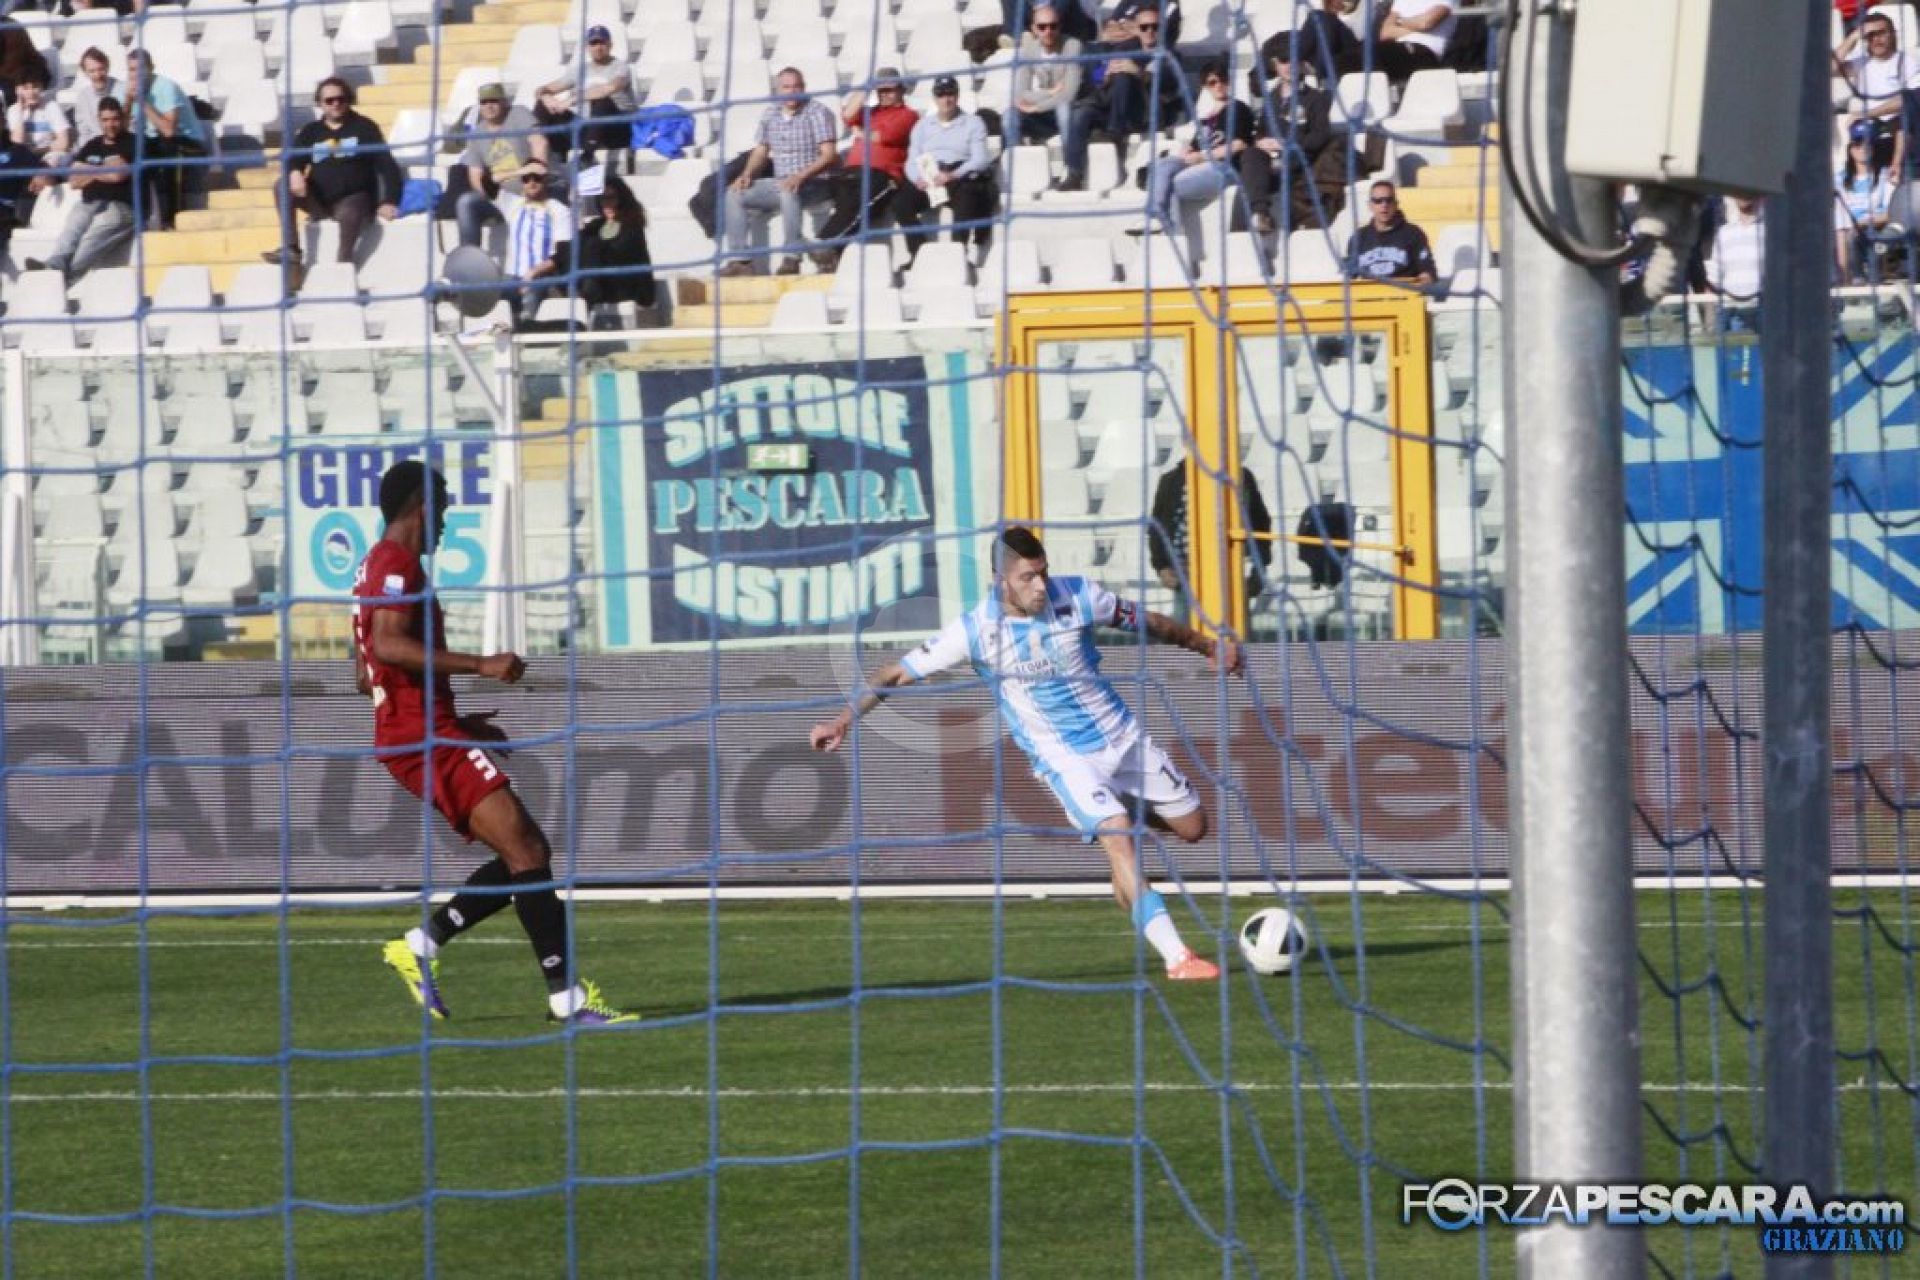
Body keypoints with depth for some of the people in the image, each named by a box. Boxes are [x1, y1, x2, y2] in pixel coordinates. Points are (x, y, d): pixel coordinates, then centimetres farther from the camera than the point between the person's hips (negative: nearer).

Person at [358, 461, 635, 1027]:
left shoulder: (376, 568, 22)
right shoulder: (398, 565, -9)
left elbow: (366, 676, 27)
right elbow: (388, 644, -25)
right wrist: (481, 665, -25)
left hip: (416, 736, 10)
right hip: (427, 736, -10)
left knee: (526, 854, 9)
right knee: (525, 852, -14)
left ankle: (421, 946, 6)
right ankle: (567, 996, -19)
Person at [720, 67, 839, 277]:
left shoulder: (817, 112, -8)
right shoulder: (770, 115, 10)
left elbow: (829, 156, -15)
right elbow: (761, 151, 18)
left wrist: (800, 177, -28)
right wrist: (746, 174, -3)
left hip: (814, 183, -7)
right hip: (780, 183, 7)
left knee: (789, 192, -39)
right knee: (734, 194, -6)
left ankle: (792, 259, -37)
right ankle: (740, 259, -11)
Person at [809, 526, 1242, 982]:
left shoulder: (1078, 596, -12)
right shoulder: (976, 629, -18)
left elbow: (1149, 623, 4)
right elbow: (899, 672, -10)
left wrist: (1208, 646, 7)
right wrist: (846, 718, -17)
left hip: (1122, 734, 4)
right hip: (1065, 756, -4)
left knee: (1192, 827, 8)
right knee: (1119, 843, -22)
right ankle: (1176, 957, -22)